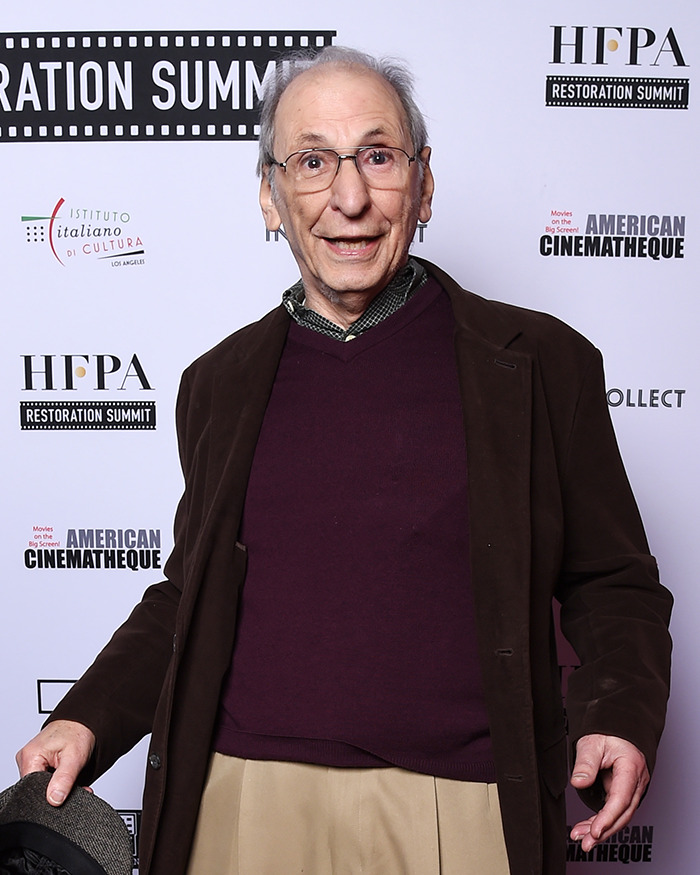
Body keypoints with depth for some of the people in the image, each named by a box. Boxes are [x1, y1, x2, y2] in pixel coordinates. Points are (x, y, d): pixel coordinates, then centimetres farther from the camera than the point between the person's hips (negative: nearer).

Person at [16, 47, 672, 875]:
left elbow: (613, 583, 4)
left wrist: (618, 716, -12)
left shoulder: (543, 363, -2)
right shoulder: (219, 382, 7)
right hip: (242, 801, 3)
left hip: (459, 809, -2)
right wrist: (89, 718, 3)